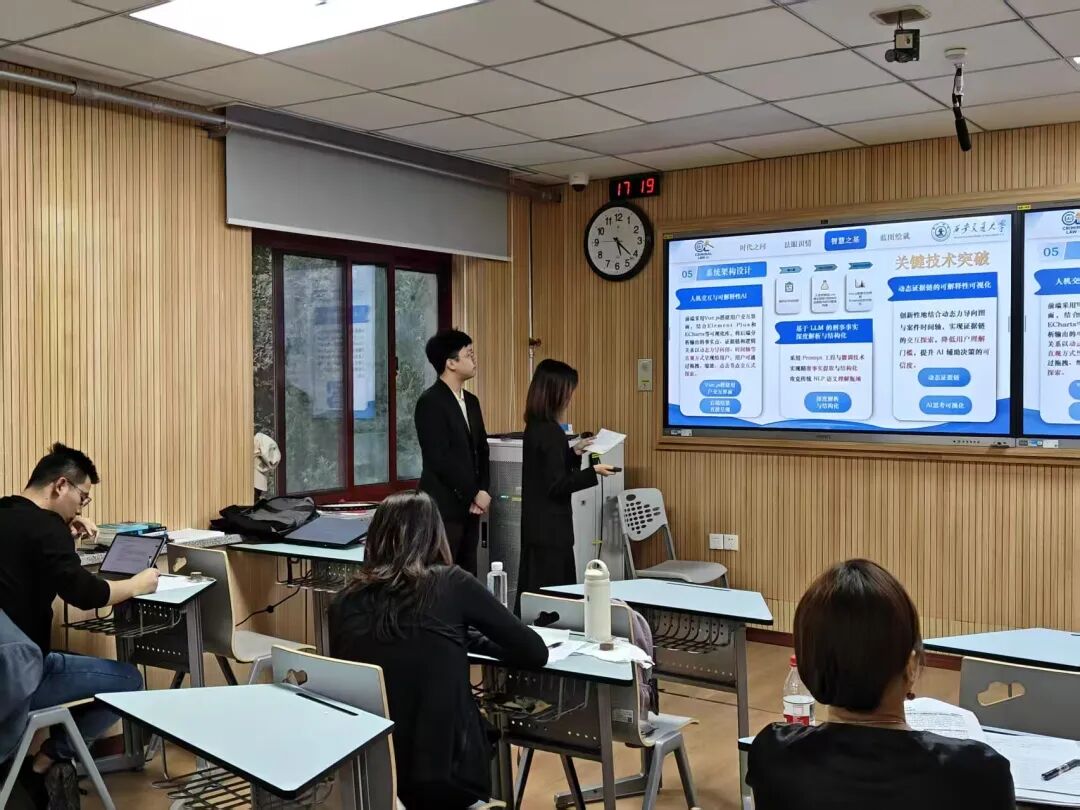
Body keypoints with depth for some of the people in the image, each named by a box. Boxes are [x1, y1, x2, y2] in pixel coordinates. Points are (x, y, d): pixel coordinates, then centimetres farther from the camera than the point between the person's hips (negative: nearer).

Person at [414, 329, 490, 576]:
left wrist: (483, 491, 1)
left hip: (469, 507, 8)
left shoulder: (471, 402, 14)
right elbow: (440, 459, -17)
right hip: (443, 508, -8)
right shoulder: (430, 402, -12)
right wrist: (474, 494, -12)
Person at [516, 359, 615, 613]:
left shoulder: (535, 427, 9)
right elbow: (557, 485, -20)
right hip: (550, 527, -10)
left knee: (533, 591, 15)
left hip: (538, 525, 10)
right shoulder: (550, 432, -20)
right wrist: (593, 471, -14)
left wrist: (573, 452, 15)